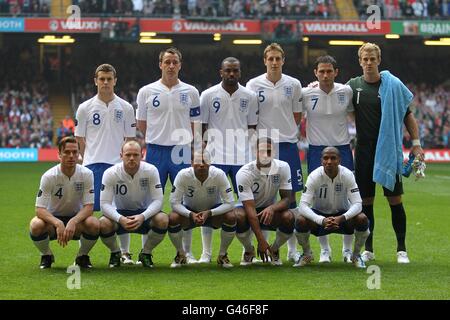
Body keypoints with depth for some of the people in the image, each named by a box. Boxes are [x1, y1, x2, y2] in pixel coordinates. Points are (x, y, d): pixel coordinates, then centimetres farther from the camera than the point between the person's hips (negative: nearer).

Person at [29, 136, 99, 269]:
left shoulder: (86, 174, -15)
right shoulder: (49, 176, -19)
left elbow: (88, 207, -18)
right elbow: (40, 209, -23)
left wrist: (73, 222, -38)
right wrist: (58, 223, -42)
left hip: (77, 218, 1)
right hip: (53, 218, -1)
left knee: (94, 224, -32)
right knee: (36, 225, -34)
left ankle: (82, 256, -1)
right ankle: (46, 256, -1)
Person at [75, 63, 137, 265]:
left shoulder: (125, 108, 8)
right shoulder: (85, 108, 6)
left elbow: (130, 139, 10)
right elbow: (79, 139, 8)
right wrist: (84, 162, 0)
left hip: (118, 165, 0)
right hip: (92, 165, 0)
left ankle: (124, 253, 7)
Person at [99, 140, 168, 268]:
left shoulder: (151, 171, -16)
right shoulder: (110, 173, -17)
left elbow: (157, 201, -18)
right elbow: (105, 204, -20)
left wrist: (142, 217, -37)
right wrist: (120, 219, -39)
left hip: (144, 213, 1)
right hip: (119, 213, -1)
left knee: (163, 220, -31)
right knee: (103, 224, -33)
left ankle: (146, 253, -2)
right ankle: (115, 253, 1)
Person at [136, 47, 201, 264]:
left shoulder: (190, 92, 6)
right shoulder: (147, 92, 4)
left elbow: (195, 126, 8)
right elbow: (141, 125, 8)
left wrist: (192, 152, 0)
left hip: (182, 152, 1)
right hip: (155, 151, -1)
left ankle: (187, 252, 10)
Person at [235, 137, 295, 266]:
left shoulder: (282, 167, -15)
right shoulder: (244, 173, -25)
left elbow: (287, 198, -14)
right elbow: (250, 208, -30)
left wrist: (272, 208, -39)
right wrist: (261, 240, -37)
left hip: (271, 211, 2)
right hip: (251, 213, -2)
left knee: (288, 217, -31)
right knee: (238, 216, -36)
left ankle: (274, 250, 1)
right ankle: (249, 251, -4)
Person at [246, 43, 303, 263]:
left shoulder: (293, 85, 5)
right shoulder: (253, 85, 1)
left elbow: (297, 117, 11)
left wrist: (283, 132, 3)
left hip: (287, 145, 1)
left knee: (290, 195, 3)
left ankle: (292, 249, 9)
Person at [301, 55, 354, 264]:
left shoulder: (346, 92, -1)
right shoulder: (305, 94, -5)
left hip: (342, 149, 1)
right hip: (316, 150, -1)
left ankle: (348, 249, 12)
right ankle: (324, 249, 14)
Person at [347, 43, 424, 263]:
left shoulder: (393, 85, 0)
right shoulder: (353, 85, 6)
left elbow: (407, 115, 4)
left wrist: (416, 143, -2)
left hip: (389, 150, -2)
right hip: (364, 151, 2)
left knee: (395, 199, -2)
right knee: (366, 201, 5)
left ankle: (402, 250, 5)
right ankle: (368, 249, 14)